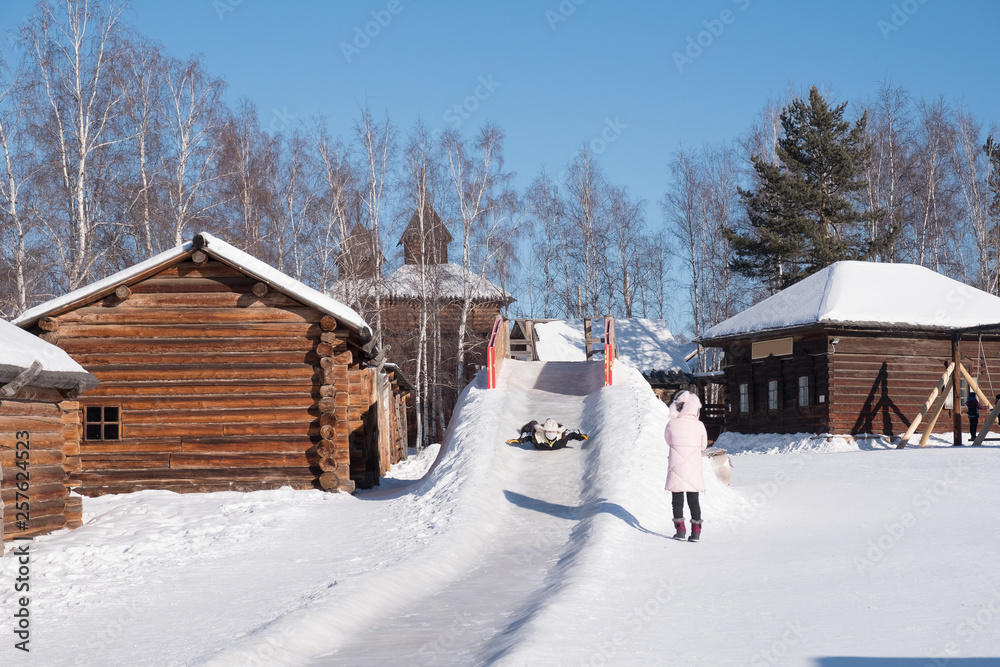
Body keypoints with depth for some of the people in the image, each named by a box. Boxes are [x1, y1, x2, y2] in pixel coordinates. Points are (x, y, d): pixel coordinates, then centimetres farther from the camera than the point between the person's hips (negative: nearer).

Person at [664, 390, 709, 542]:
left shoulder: (672, 424, -11)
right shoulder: (699, 426, -7)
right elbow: (703, 446, 7)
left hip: (676, 468, -1)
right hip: (694, 470, 2)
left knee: (677, 499, 10)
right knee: (694, 500, 11)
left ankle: (680, 530, 8)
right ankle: (696, 531, 9)